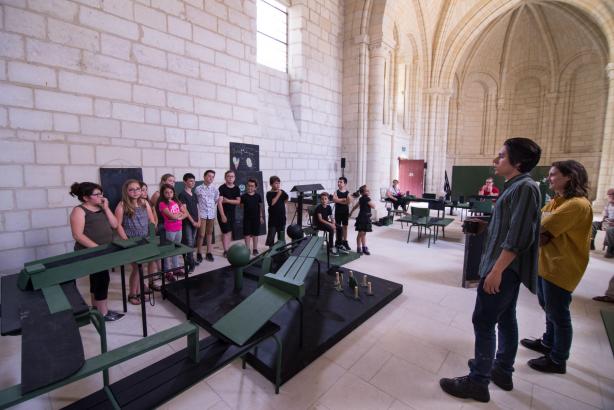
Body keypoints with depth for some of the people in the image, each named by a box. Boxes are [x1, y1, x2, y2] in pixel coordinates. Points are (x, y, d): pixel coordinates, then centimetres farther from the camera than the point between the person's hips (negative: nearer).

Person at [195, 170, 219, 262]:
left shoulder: (215, 189, 4)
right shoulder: (198, 189, -3)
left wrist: (213, 209, 8)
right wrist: (196, 213, 2)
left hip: (211, 213, 3)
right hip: (202, 214, -3)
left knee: (209, 233, 12)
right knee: (201, 234, -3)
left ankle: (209, 252, 21)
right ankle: (199, 253, 11)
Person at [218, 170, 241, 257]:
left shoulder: (236, 188, 5)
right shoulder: (222, 188, -11)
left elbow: (238, 201, -2)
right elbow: (219, 202, -17)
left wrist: (227, 200, -15)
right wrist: (222, 215, -22)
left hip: (232, 213, 5)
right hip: (223, 213, -5)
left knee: (230, 231, 9)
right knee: (226, 231, -6)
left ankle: (228, 249, 19)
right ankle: (226, 251, 1)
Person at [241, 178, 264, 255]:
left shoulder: (258, 196, 0)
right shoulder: (243, 196, -2)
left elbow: (260, 207, 7)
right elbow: (241, 206, 7)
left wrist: (261, 217, 7)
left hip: (256, 218, 1)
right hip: (247, 218, -1)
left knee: (255, 234, 9)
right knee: (247, 234, 4)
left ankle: (255, 249, 21)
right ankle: (247, 249, 16)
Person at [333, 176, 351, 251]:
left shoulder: (347, 192, -2)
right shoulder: (336, 192, -2)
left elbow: (348, 201, -16)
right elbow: (334, 200, -20)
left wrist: (339, 200, -21)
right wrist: (344, 199, -17)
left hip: (345, 211, 1)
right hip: (338, 211, -1)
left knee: (345, 227, 9)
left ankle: (345, 242, 20)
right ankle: (338, 242, 15)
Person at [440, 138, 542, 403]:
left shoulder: (524, 187, -17)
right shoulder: (516, 187, 14)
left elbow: (519, 236, -23)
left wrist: (496, 270, -24)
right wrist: (485, 225, 10)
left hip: (505, 268, -10)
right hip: (508, 267, 10)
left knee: (483, 322, -3)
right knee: (505, 319, 18)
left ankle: (478, 382, 11)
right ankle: (502, 371, 34)